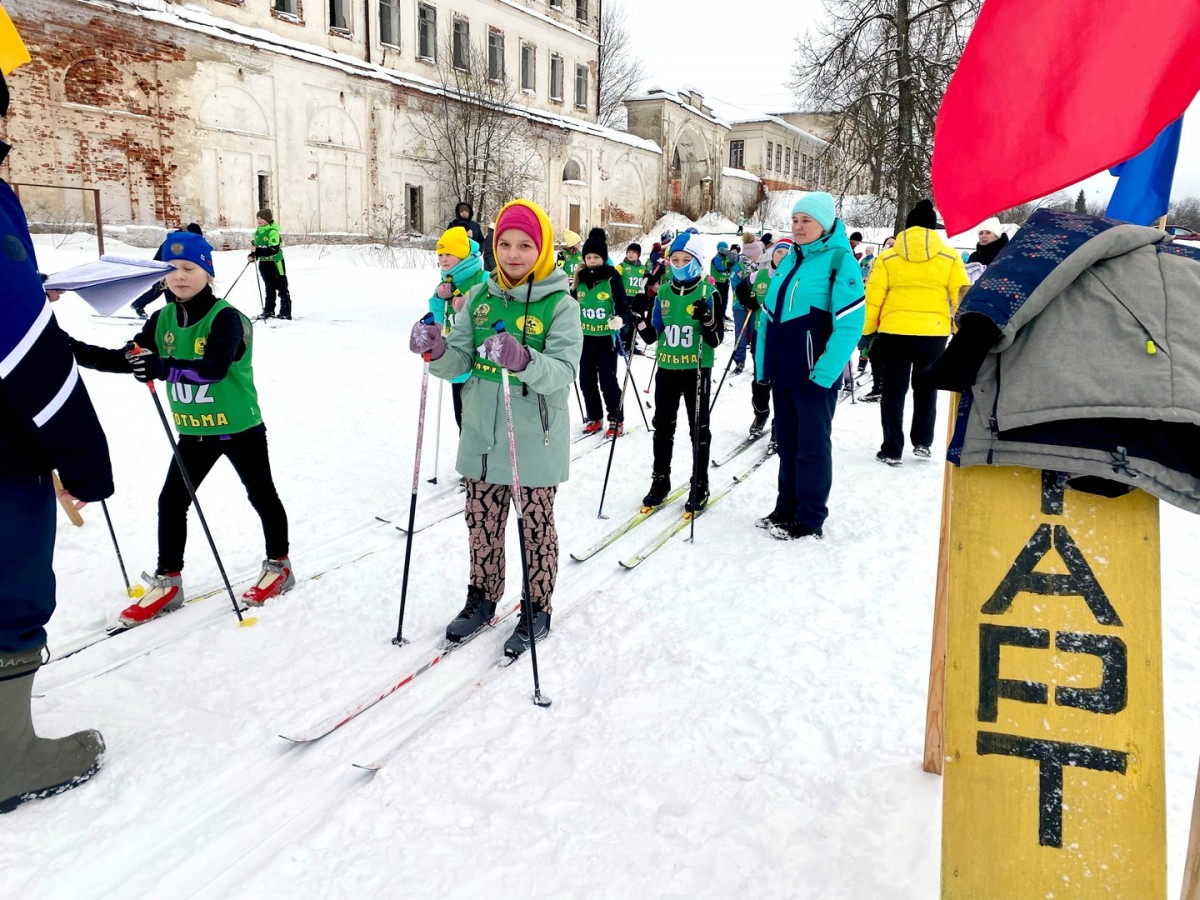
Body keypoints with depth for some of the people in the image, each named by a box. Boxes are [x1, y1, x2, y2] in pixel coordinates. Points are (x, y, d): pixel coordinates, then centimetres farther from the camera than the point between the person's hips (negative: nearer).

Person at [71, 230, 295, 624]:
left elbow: (215, 367, -36)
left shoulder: (226, 318, -20)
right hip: (193, 431, 6)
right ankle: (167, 582, 18)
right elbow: (128, 359, 2)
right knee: (171, 501, 6)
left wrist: (164, 367, -51)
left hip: (240, 428, -6)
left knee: (261, 496, 10)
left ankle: (279, 565, 28)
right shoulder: (163, 320, 0)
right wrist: (73, 350, -10)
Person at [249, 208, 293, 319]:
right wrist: (253, 254, -3)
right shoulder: (258, 232, 7)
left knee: (282, 289, -1)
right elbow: (257, 246, 18)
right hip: (263, 263, 8)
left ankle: (286, 312, 2)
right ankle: (269, 310, 27)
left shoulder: (273, 231, -19)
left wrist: (257, 251, -32)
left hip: (275, 262, -8)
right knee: (269, 288, 18)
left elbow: (274, 250, -27)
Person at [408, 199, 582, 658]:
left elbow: (564, 372, -23)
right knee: (482, 523, 18)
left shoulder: (561, 305, -12)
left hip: (535, 442, -4)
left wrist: (524, 360, -42)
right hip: (482, 437, 5)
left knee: (536, 528, 10)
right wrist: (438, 351, -22)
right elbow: (459, 362, 0)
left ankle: (536, 609, 28)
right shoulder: (480, 297, 3)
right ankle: (482, 598, 38)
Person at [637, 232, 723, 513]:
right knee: (663, 427, 12)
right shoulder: (664, 292, 6)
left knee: (699, 429, 6)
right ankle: (660, 480, 25)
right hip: (667, 369, 4)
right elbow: (652, 335, 9)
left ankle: (700, 485, 16)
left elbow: (716, 339, -10)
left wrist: (707, 319, -29)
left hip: (697, 370, -4)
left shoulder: (708, 292, -7)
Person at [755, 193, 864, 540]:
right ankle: (787, 508, 28)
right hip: (782, 369, 7)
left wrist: (825, 371, -21)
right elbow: (769, 315, 17)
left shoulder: (839, 259, -9)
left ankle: (810, 519, 12)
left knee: (812, 445, 2)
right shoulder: (789, 261, 14)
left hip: (815, 373, -7)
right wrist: (763, 363, 12)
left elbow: (849, 322, -17)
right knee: (787, 442, 15)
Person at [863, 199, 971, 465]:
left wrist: (866, 332, 6)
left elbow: (873, 298, -3)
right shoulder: (950, 257, 2)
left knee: (893, 391, 8)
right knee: (926, 390, 19)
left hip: (893, 332, -1)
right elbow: (962, 297, 1)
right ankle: (922, 443, 23)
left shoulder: (887, 258, 0)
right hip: (934, 333, 1)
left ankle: (891, 450, 9)